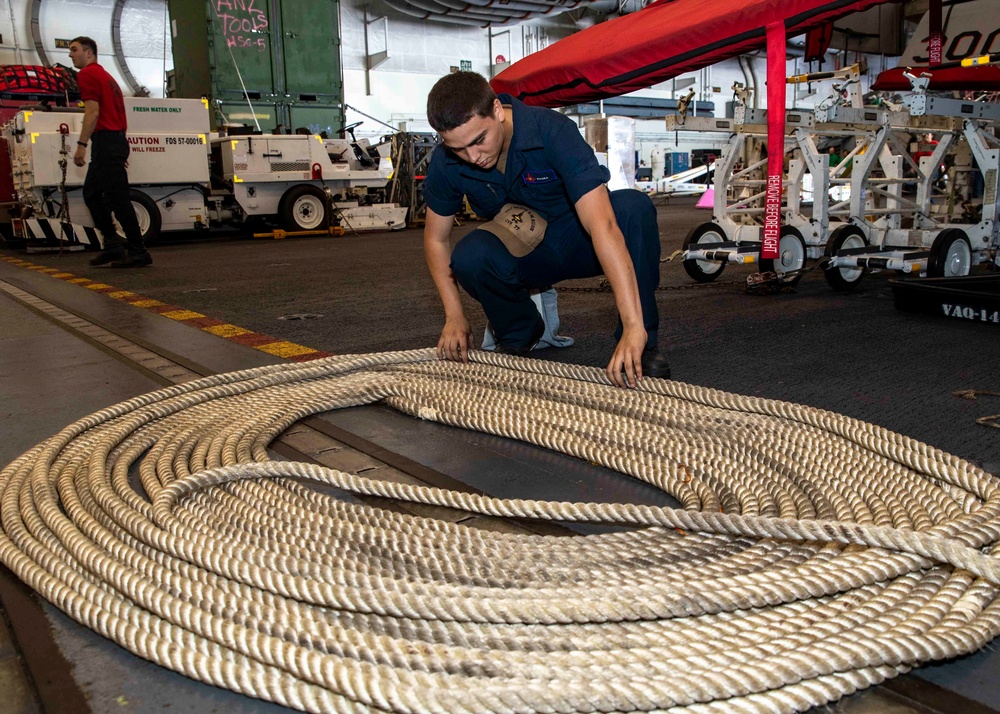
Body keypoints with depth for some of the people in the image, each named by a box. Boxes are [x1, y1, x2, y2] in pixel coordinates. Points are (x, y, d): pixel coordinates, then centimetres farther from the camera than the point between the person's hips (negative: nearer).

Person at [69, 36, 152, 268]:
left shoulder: (87, 74, -7)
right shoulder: (104, 75, 24)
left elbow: (93, 112, -18)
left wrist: (81, 144, -19)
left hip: (105, 142, -10)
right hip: (115, 140, 10)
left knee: (117, 198, -9)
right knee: (91, 193, 15)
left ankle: (138, 252, -7)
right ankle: (113, 246, 14)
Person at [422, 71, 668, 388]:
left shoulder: (551, 130, -29)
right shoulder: (446, 162, -16)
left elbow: (602, 224, -39)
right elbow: (436, 238, -1)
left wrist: (635, 326, -47)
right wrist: (454, 317, -12)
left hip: (577, 243, -2)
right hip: (523, 256, 2)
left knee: (634, 207, -33)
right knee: (468, 256, -31)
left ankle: (640, 343, -18)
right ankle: (518, 334, 2)